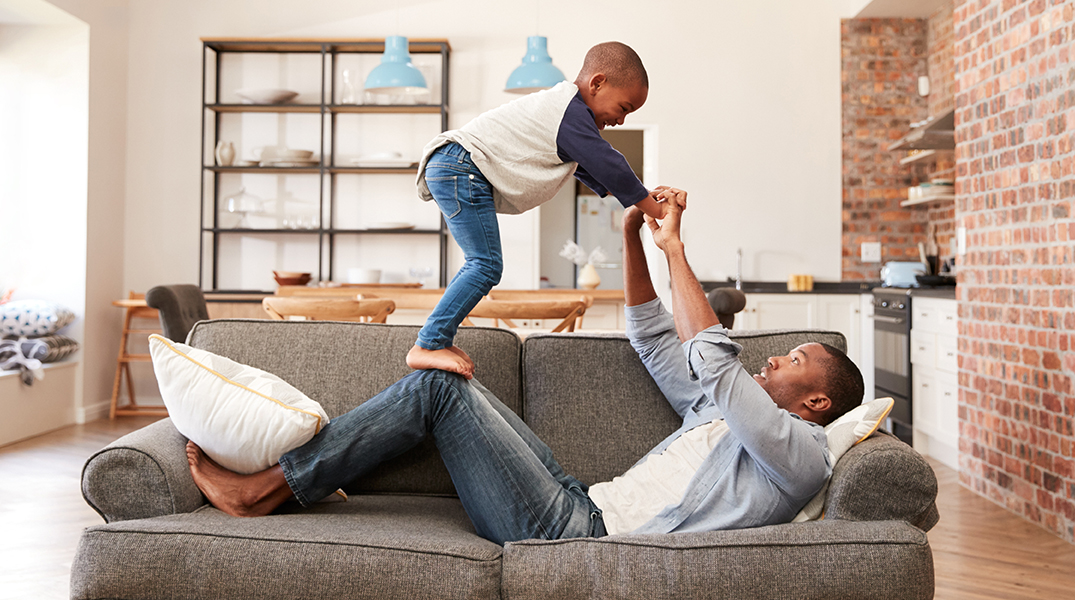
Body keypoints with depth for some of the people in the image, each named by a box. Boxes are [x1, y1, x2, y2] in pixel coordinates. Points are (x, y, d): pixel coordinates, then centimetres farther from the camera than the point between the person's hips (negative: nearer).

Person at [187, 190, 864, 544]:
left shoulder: (800, 452, -4)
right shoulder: (721, 410, 23)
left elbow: (709, 356, -16)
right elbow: (653, 339, 25)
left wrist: (675, 248, -8)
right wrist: (634, 237, 15)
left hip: (576, 531, -9)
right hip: (579, 501, 9)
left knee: (439, 386, -14)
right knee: (442, 380, 4)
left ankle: (265, 487, -5)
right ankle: (298, 475, 7)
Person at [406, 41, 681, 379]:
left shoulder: (564, 107, 22)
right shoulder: (571, 112, -13)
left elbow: (589, 169, 32)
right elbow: (610, 167, -13)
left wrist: (643, 197, 26)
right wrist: (656, 211, -2)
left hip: (451, 171, 11)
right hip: (461, 168, -11)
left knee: (481, 266, 13)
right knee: (486, 266, -14)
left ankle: (438, 339, 14)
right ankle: (426, 346, -15)